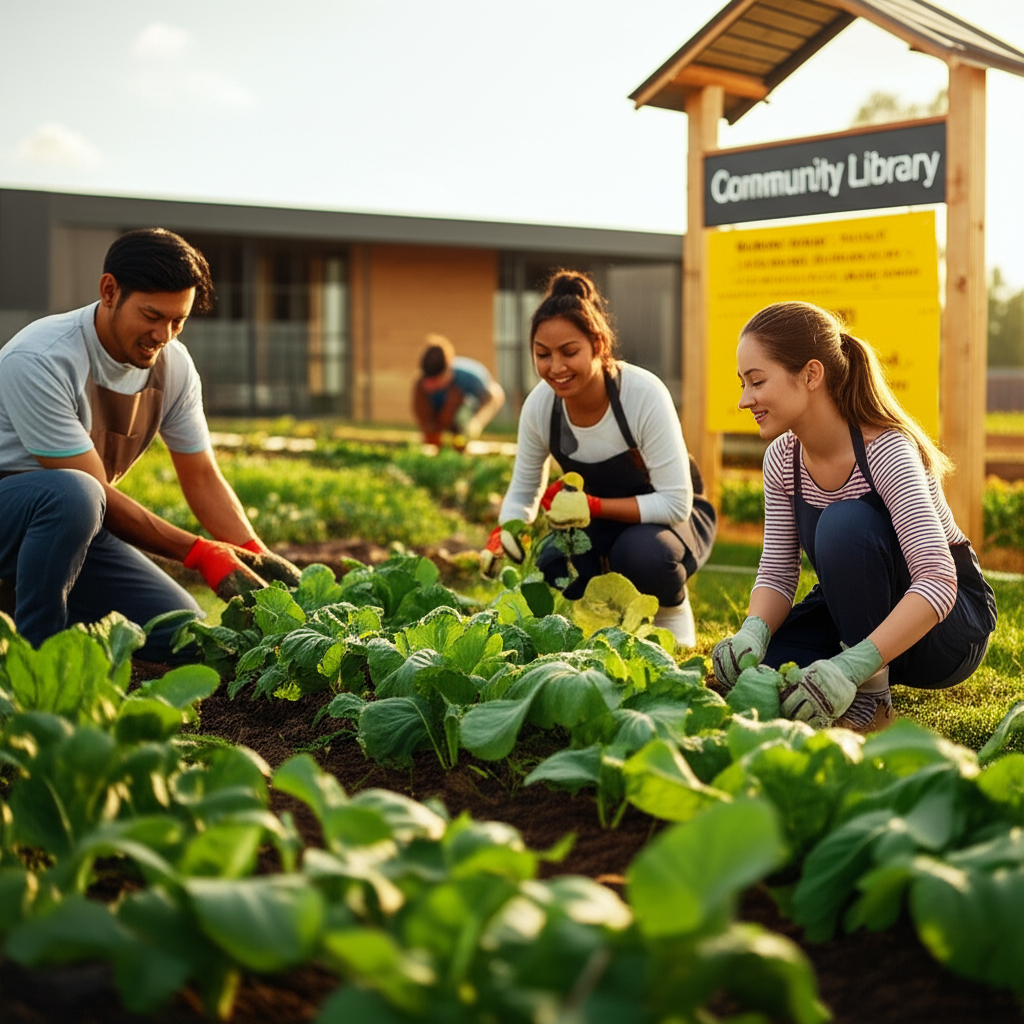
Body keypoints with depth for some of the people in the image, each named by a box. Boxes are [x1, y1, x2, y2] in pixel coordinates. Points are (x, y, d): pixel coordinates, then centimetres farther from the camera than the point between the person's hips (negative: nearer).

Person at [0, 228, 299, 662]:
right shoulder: (37, 361, -26)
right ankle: (35, 651, -20)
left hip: (78, 525, 6)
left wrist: (257, 556, -16)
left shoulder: (174, 365, -5)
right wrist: (200, 553, -28)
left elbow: (202, 478, 1)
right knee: (73, 494, -40)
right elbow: (95, 491, -26)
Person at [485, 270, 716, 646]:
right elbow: (524, 490, -3)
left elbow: (676, 502, -28)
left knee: (640, 553, -37)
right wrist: (505, 534, -25)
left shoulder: (644, 393, -30)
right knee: (555, 562, -27)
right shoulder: (540, 404, -17)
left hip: (671, 516, -4)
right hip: (601, 523, 4)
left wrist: (593, 506, -37)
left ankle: (672, 614, -2)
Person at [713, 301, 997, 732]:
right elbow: (777, 573, -4)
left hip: (951, 624, -5)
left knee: (845, 522, -33)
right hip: (858, 614, 6)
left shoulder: (887, 451, -27)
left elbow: (938, 582, -36)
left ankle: (871, 699, -19)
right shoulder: (781, 459, -7)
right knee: (747, 667, -21)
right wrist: (753, 633, -28)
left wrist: (852, 667, -48)